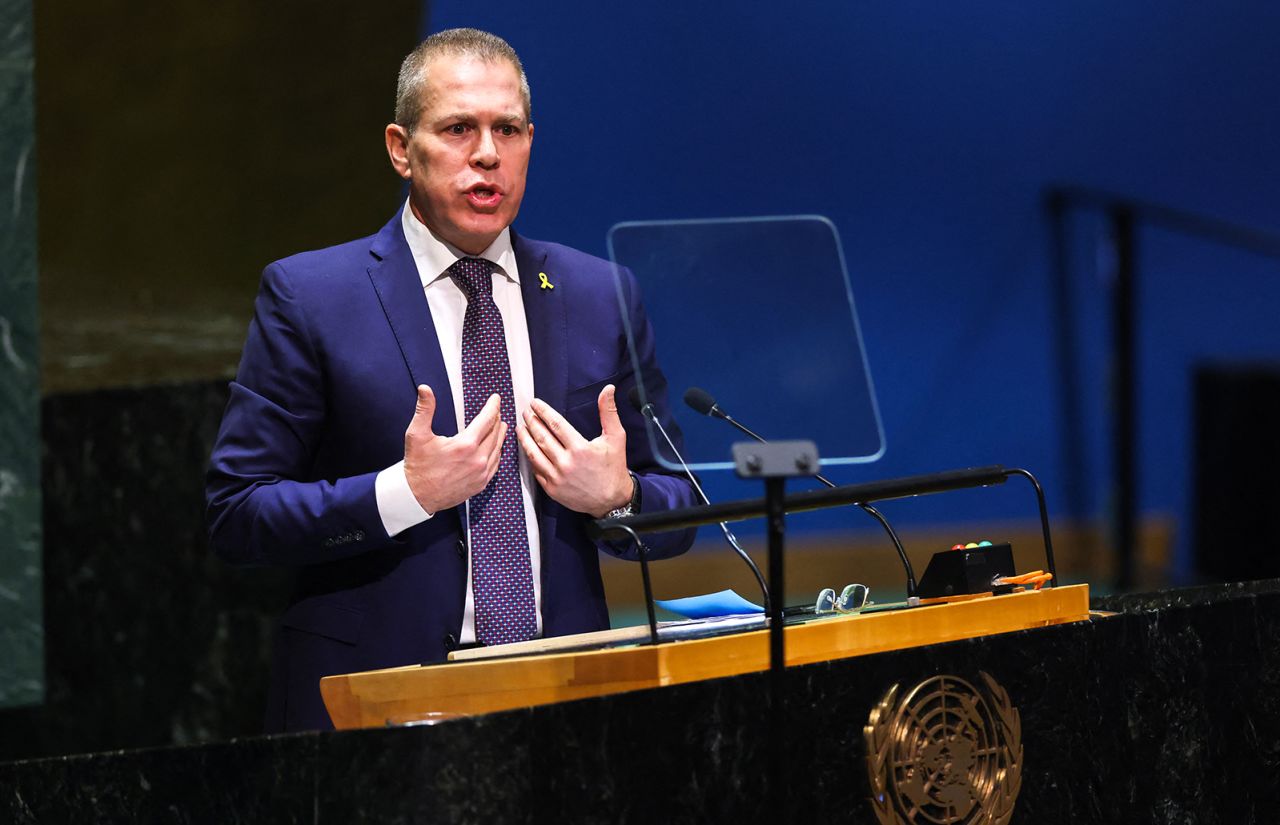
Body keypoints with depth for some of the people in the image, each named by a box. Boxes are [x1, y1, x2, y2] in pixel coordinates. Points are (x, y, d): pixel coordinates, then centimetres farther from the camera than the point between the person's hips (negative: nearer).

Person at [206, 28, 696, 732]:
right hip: (374, 696, -2)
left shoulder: (601, 297, 11)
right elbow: (235, 515, -4)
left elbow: (677, 513, 16)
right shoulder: (309, 297, 1)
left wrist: (616, 496, -6)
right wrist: (404, 494, -15)